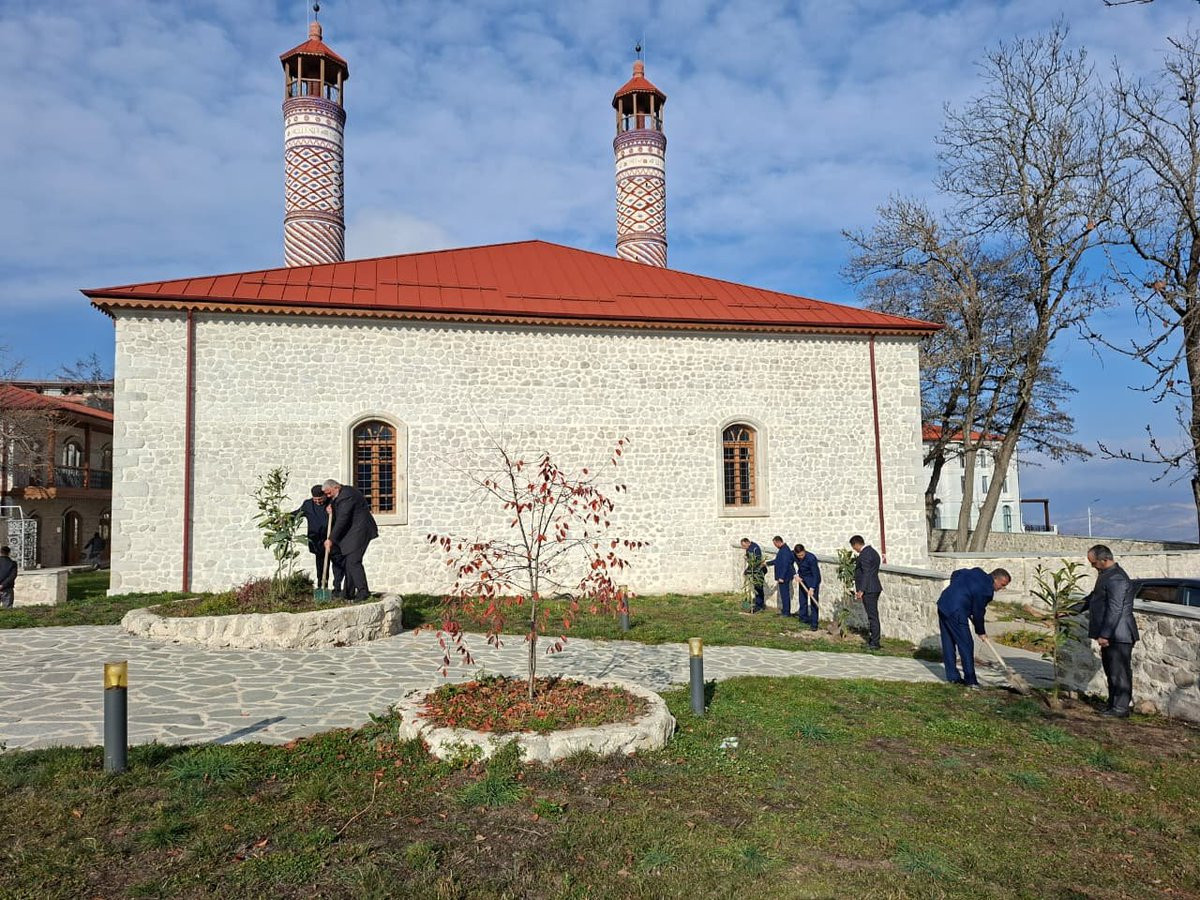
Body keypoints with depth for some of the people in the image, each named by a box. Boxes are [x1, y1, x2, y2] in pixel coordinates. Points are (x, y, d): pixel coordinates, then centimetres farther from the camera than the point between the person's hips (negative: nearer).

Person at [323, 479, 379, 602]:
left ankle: (363, 592, -19)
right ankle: (349, 595, 13)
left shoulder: (346, 496, -18)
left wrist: (331, 539, -19)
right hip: (351, 532, 11)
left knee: (353, 561, -17)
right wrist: (331, 506, 13)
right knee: (347, 562, 10)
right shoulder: (343, 492, 14)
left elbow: (342, 520, -22)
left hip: (359, 531, -11)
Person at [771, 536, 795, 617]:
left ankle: (786, 612, 4)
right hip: (782, 576, 10)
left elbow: (785, 565, -24)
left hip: (784, 577, -10)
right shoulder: (782, 549, 11)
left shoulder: (785, 550, -21)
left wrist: (781, 577, -23)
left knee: (784, 594, -3)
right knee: (784, 594, 15)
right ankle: (785, 611, 23)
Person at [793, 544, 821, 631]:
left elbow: (815, 574, -27)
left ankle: (814, 624, -7)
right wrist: (796, 574, -7)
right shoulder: (792, 554, -15)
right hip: (802, 579, 6)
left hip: (812, 579, -6)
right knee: (802, 599, 14)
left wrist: (812, 588, -30)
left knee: (814, 601, -8)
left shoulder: (811, 558, -31)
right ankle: (803, 616, 31)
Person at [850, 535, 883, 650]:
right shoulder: (873, 551, 16)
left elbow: (866, 573, -20)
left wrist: (861, 590, -19)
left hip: (868, 590, -10)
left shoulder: (864, 554, -16)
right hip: (874, 588, 10)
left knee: (872, 615, -6)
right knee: (873, 615, 14)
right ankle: (871, 640, 20)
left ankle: (875, 643, -2)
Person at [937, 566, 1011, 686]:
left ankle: (952, 676, 20)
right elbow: (978, 613, -5)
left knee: (948, 643, 13)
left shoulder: (976, 572, 12)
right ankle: (970, 680, 3)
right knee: (966, 645, -1)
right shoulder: (987, 591, -12)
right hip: (956, 612, -10)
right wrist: (981, 632, 10)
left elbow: (955, 574, 25)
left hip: (943, 603, 10)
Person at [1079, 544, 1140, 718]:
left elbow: (1115, 610, -24)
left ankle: (1121, 709, 7)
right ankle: (1113, 704, 26)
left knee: (1119, 672, -1)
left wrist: (1104, 635, -23)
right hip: (1110, 634, 10)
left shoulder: (1116, 578, -21)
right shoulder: (1106, 574, 13)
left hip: (1118, 635, -10)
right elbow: (1094, 597, 25)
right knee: (1111, 671, 17)